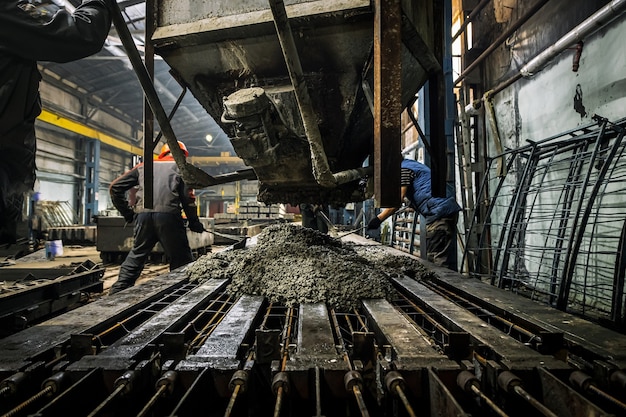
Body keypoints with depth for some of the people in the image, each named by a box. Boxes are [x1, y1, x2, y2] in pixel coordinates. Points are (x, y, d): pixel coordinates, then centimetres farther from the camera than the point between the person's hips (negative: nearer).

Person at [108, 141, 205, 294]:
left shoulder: (144, 166, 25)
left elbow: (115, 187, 20)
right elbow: (188, 198, 2)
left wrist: (127, 213, 24)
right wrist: (194, 223, 10)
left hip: (143, 216, 4)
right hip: (168, 216, -4)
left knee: (136, 256, 19)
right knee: (181, 259, 5)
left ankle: (116, 293, 23)